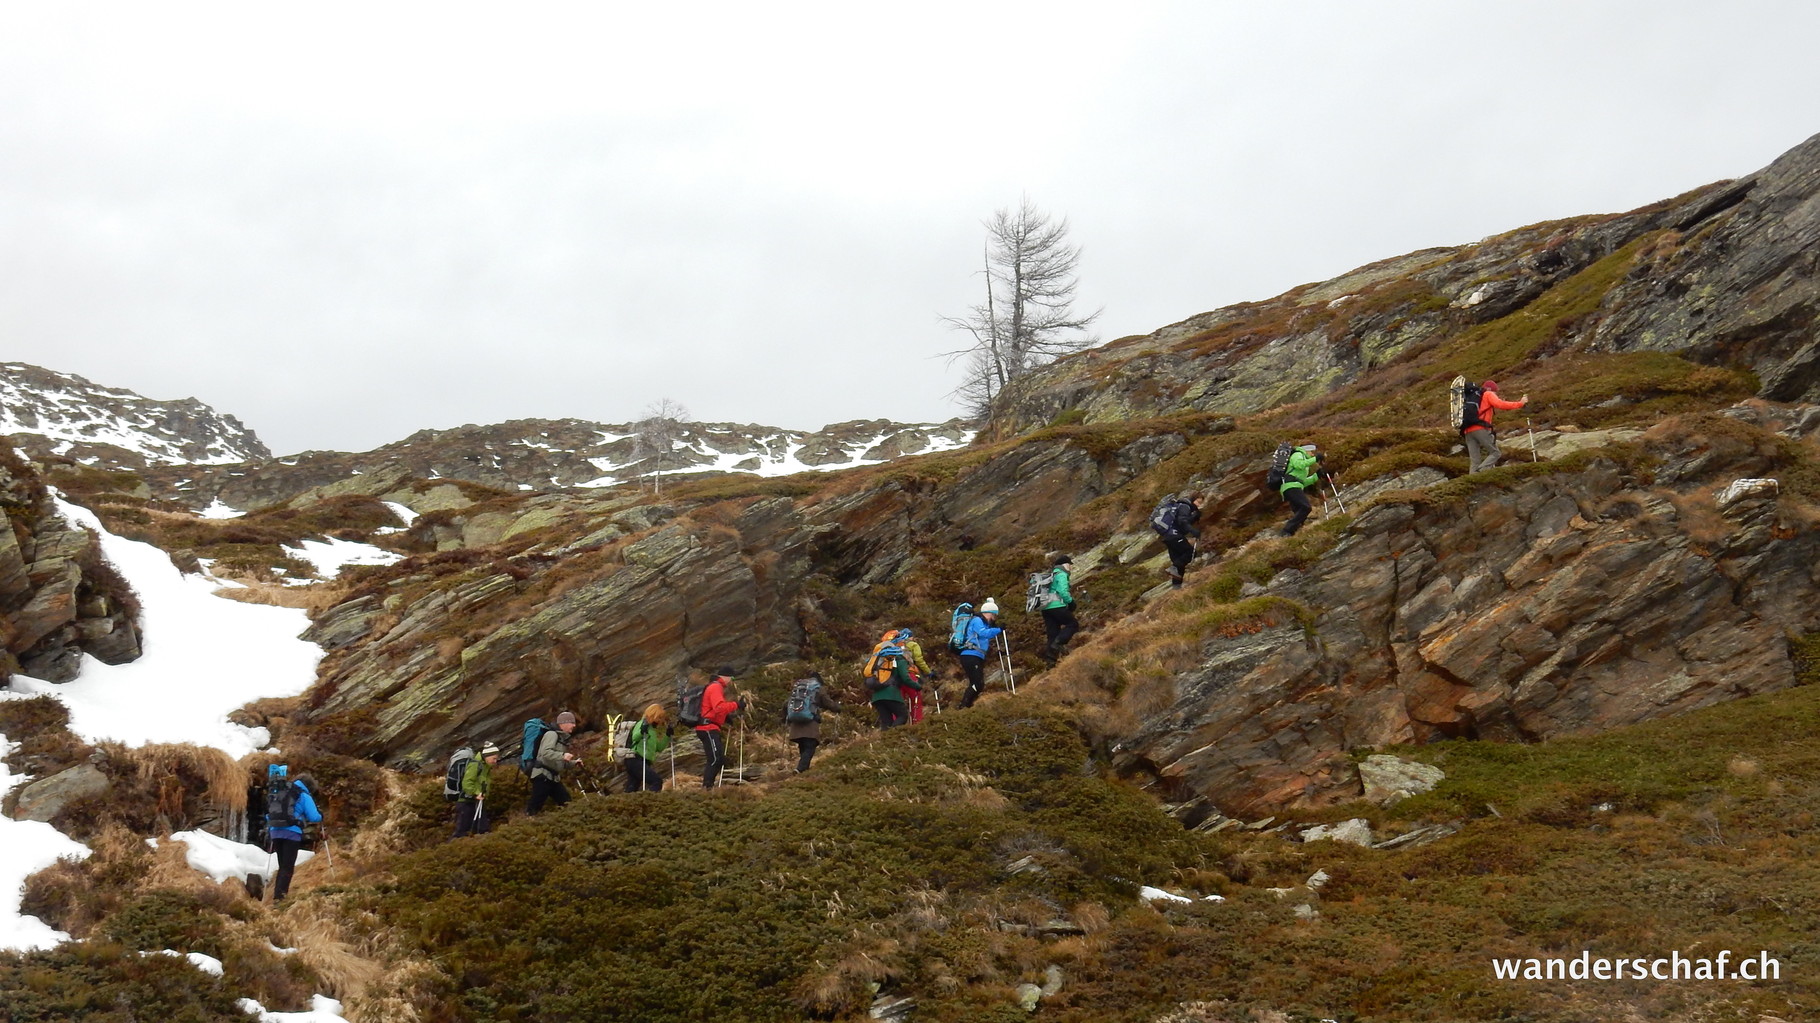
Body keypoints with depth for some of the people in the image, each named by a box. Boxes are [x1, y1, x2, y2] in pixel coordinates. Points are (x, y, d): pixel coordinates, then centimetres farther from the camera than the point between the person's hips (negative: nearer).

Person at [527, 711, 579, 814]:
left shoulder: (563, 738, 19)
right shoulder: (552, 734, -9)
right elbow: (545, 752, -26)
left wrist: (574, 762, 11)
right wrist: (562, 755, -36)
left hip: (554, 777, 10)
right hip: (542, 775, -10)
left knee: (566, 804, 10)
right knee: (534, 806, -12)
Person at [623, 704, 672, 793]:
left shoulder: (652, 729, 24)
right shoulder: (643, 724, -4)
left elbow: (659, 747, 27)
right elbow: (635, 737, -22)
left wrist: (668, 736, 17)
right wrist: (642, 731, -41)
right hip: (635, 761, -10)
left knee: (631, 791, 8)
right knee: (657, 781, -19)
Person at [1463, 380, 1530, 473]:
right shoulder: (1488, 394, 10)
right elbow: (1501, 404, -6)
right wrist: (1520, 403, -2)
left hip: (1468, 431, 7)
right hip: (1481, 429, -7)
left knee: (1474, 461, 3)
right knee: (1495, 453, 2)